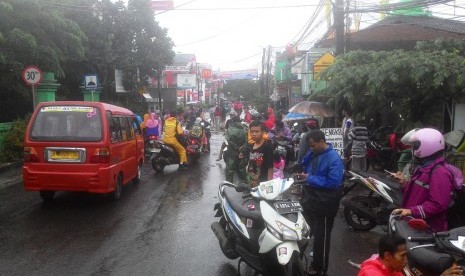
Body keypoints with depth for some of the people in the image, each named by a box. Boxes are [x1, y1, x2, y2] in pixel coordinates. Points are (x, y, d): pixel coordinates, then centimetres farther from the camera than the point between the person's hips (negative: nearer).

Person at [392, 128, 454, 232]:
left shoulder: (439, 173, -19)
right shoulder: (422, 167, 15)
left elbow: (438, 204, -26)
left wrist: (412, 211, -29)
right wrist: (403, 183, 6)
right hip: (415, 223, 10)